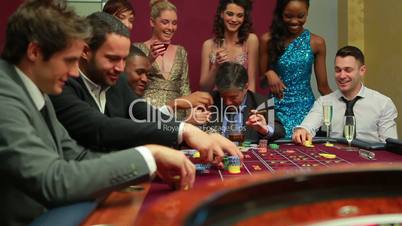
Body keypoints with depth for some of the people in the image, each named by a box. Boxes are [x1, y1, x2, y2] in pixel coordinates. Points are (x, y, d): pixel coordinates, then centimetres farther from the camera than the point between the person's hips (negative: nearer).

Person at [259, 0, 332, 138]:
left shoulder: (317, 43, 0)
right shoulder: (268, 40, -1)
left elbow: (323, 87, 3)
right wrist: (269, 74, -15)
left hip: (305, 108, 1)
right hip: (277, 108, 0)